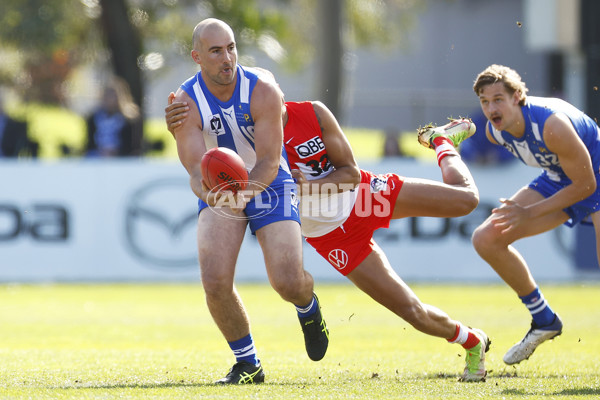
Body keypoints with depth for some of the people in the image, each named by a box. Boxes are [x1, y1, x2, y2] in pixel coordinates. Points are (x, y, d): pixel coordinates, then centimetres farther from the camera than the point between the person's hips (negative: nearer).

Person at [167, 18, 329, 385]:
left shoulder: (263, 93, -21)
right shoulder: (186, 103, -18)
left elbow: (270, 161, -24)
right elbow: (196, 168, -23)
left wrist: (246, 191, -45)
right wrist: (210, 192, -46)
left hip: (269, 187, -1)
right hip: (220, 190, 1)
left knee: (288, 282, -15)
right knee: (215, 282, -19)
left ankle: (309, 307, 27)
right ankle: (248, 364, 4)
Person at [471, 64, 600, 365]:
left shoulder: (551, 125, -37)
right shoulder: (494, 131, -13)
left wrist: (530, 213, -26)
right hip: (558, 179, 7)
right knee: (486, 239, -3)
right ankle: (544, 321, 12)